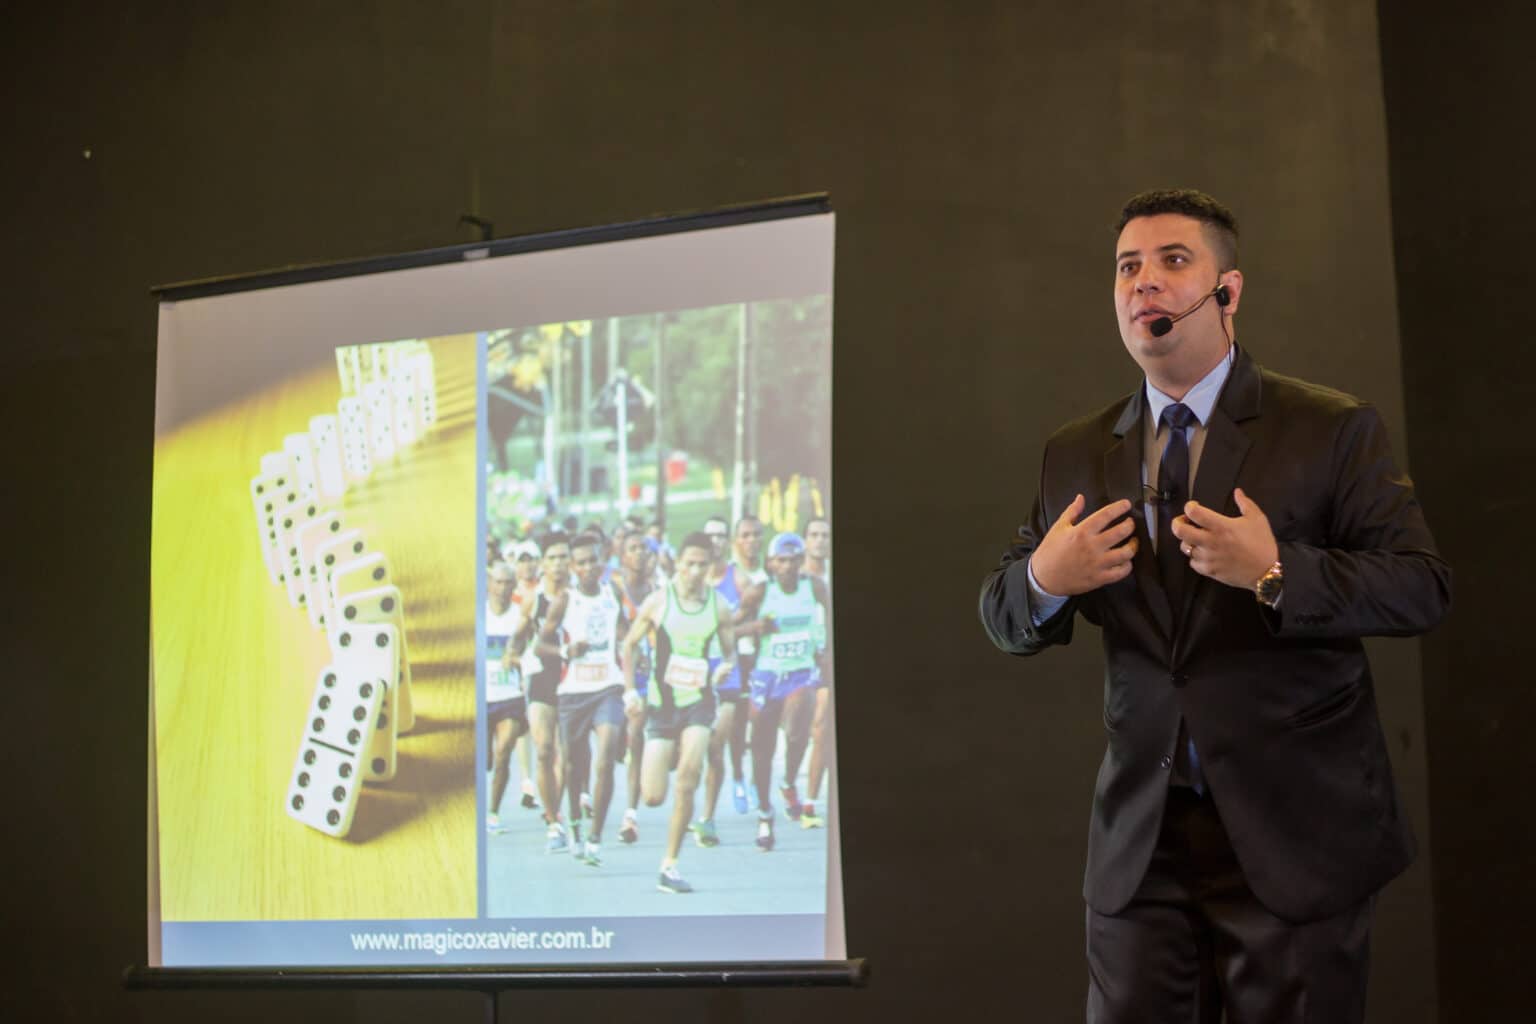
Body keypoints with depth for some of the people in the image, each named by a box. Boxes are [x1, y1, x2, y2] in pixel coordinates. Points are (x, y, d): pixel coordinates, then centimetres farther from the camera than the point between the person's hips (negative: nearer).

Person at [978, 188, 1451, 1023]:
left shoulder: (1333, 429, -2)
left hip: (1296, 834, -3)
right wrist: (1044, 579, -12)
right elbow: (1004, 619, 12)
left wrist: (1275, 573, -24)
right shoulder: (1075, 455, 9)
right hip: (1140, 839, 3)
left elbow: (1422, 588, -9)